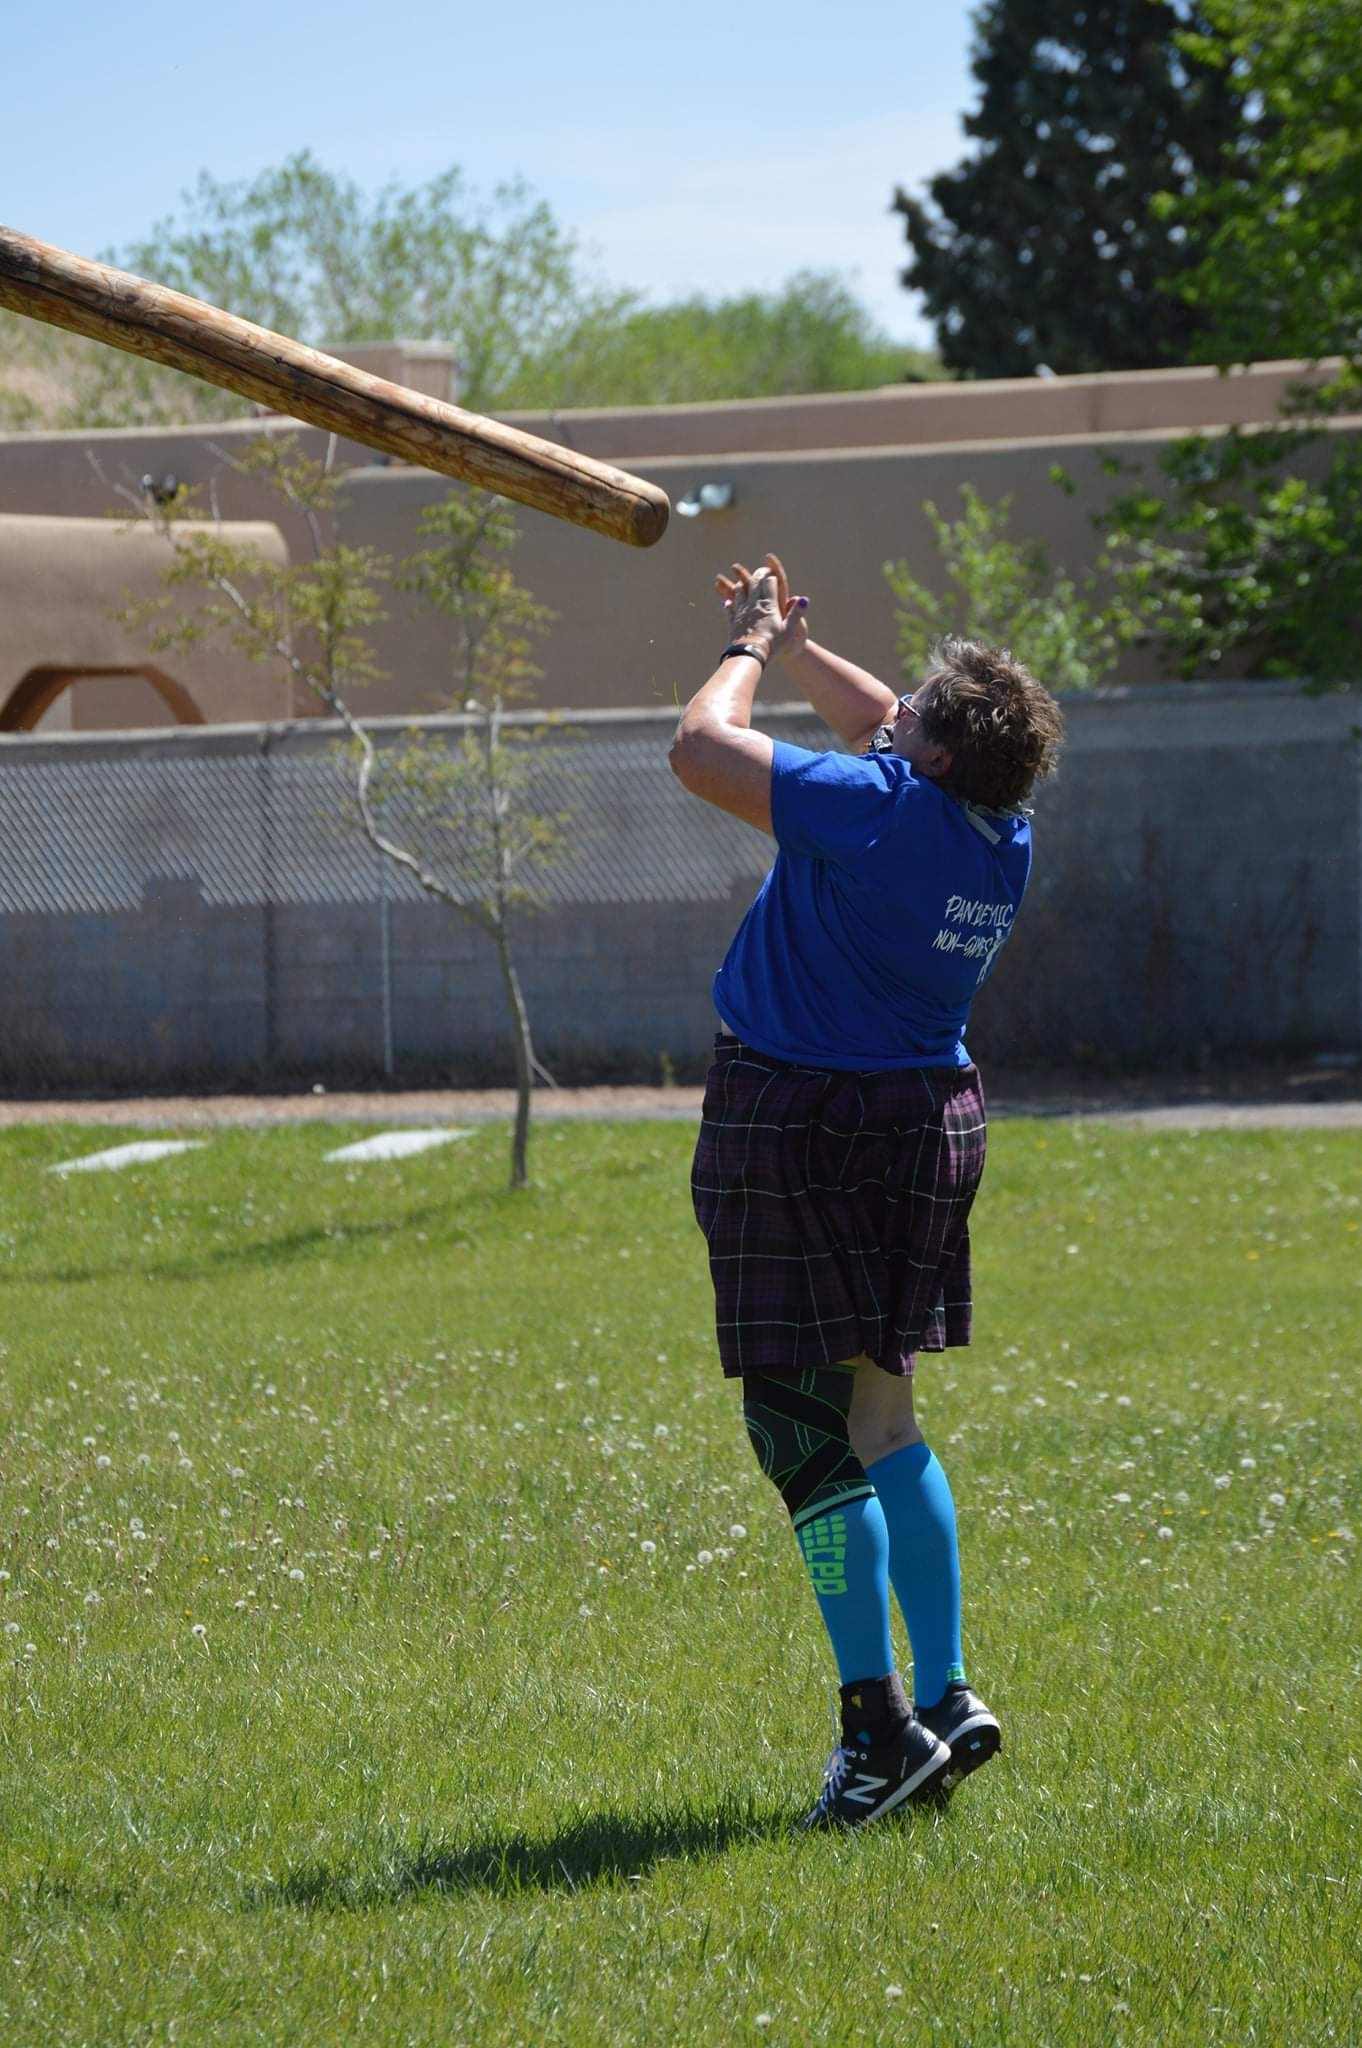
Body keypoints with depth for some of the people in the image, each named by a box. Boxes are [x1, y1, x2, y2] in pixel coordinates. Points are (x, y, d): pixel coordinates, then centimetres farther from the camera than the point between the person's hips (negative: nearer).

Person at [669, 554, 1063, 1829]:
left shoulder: (880, 811, -20)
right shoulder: (1001, 838, 2)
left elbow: (700, 748, -15)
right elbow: (880, 725, 24)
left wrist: (748, 648, 2)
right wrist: (793, 645, 27)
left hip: (799, 1122, -8)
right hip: (929, 1111, 8)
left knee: (809, 1429, -4)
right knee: (878, 1415, 17)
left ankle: (881, 1726, -8)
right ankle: (946, 1699, 17)